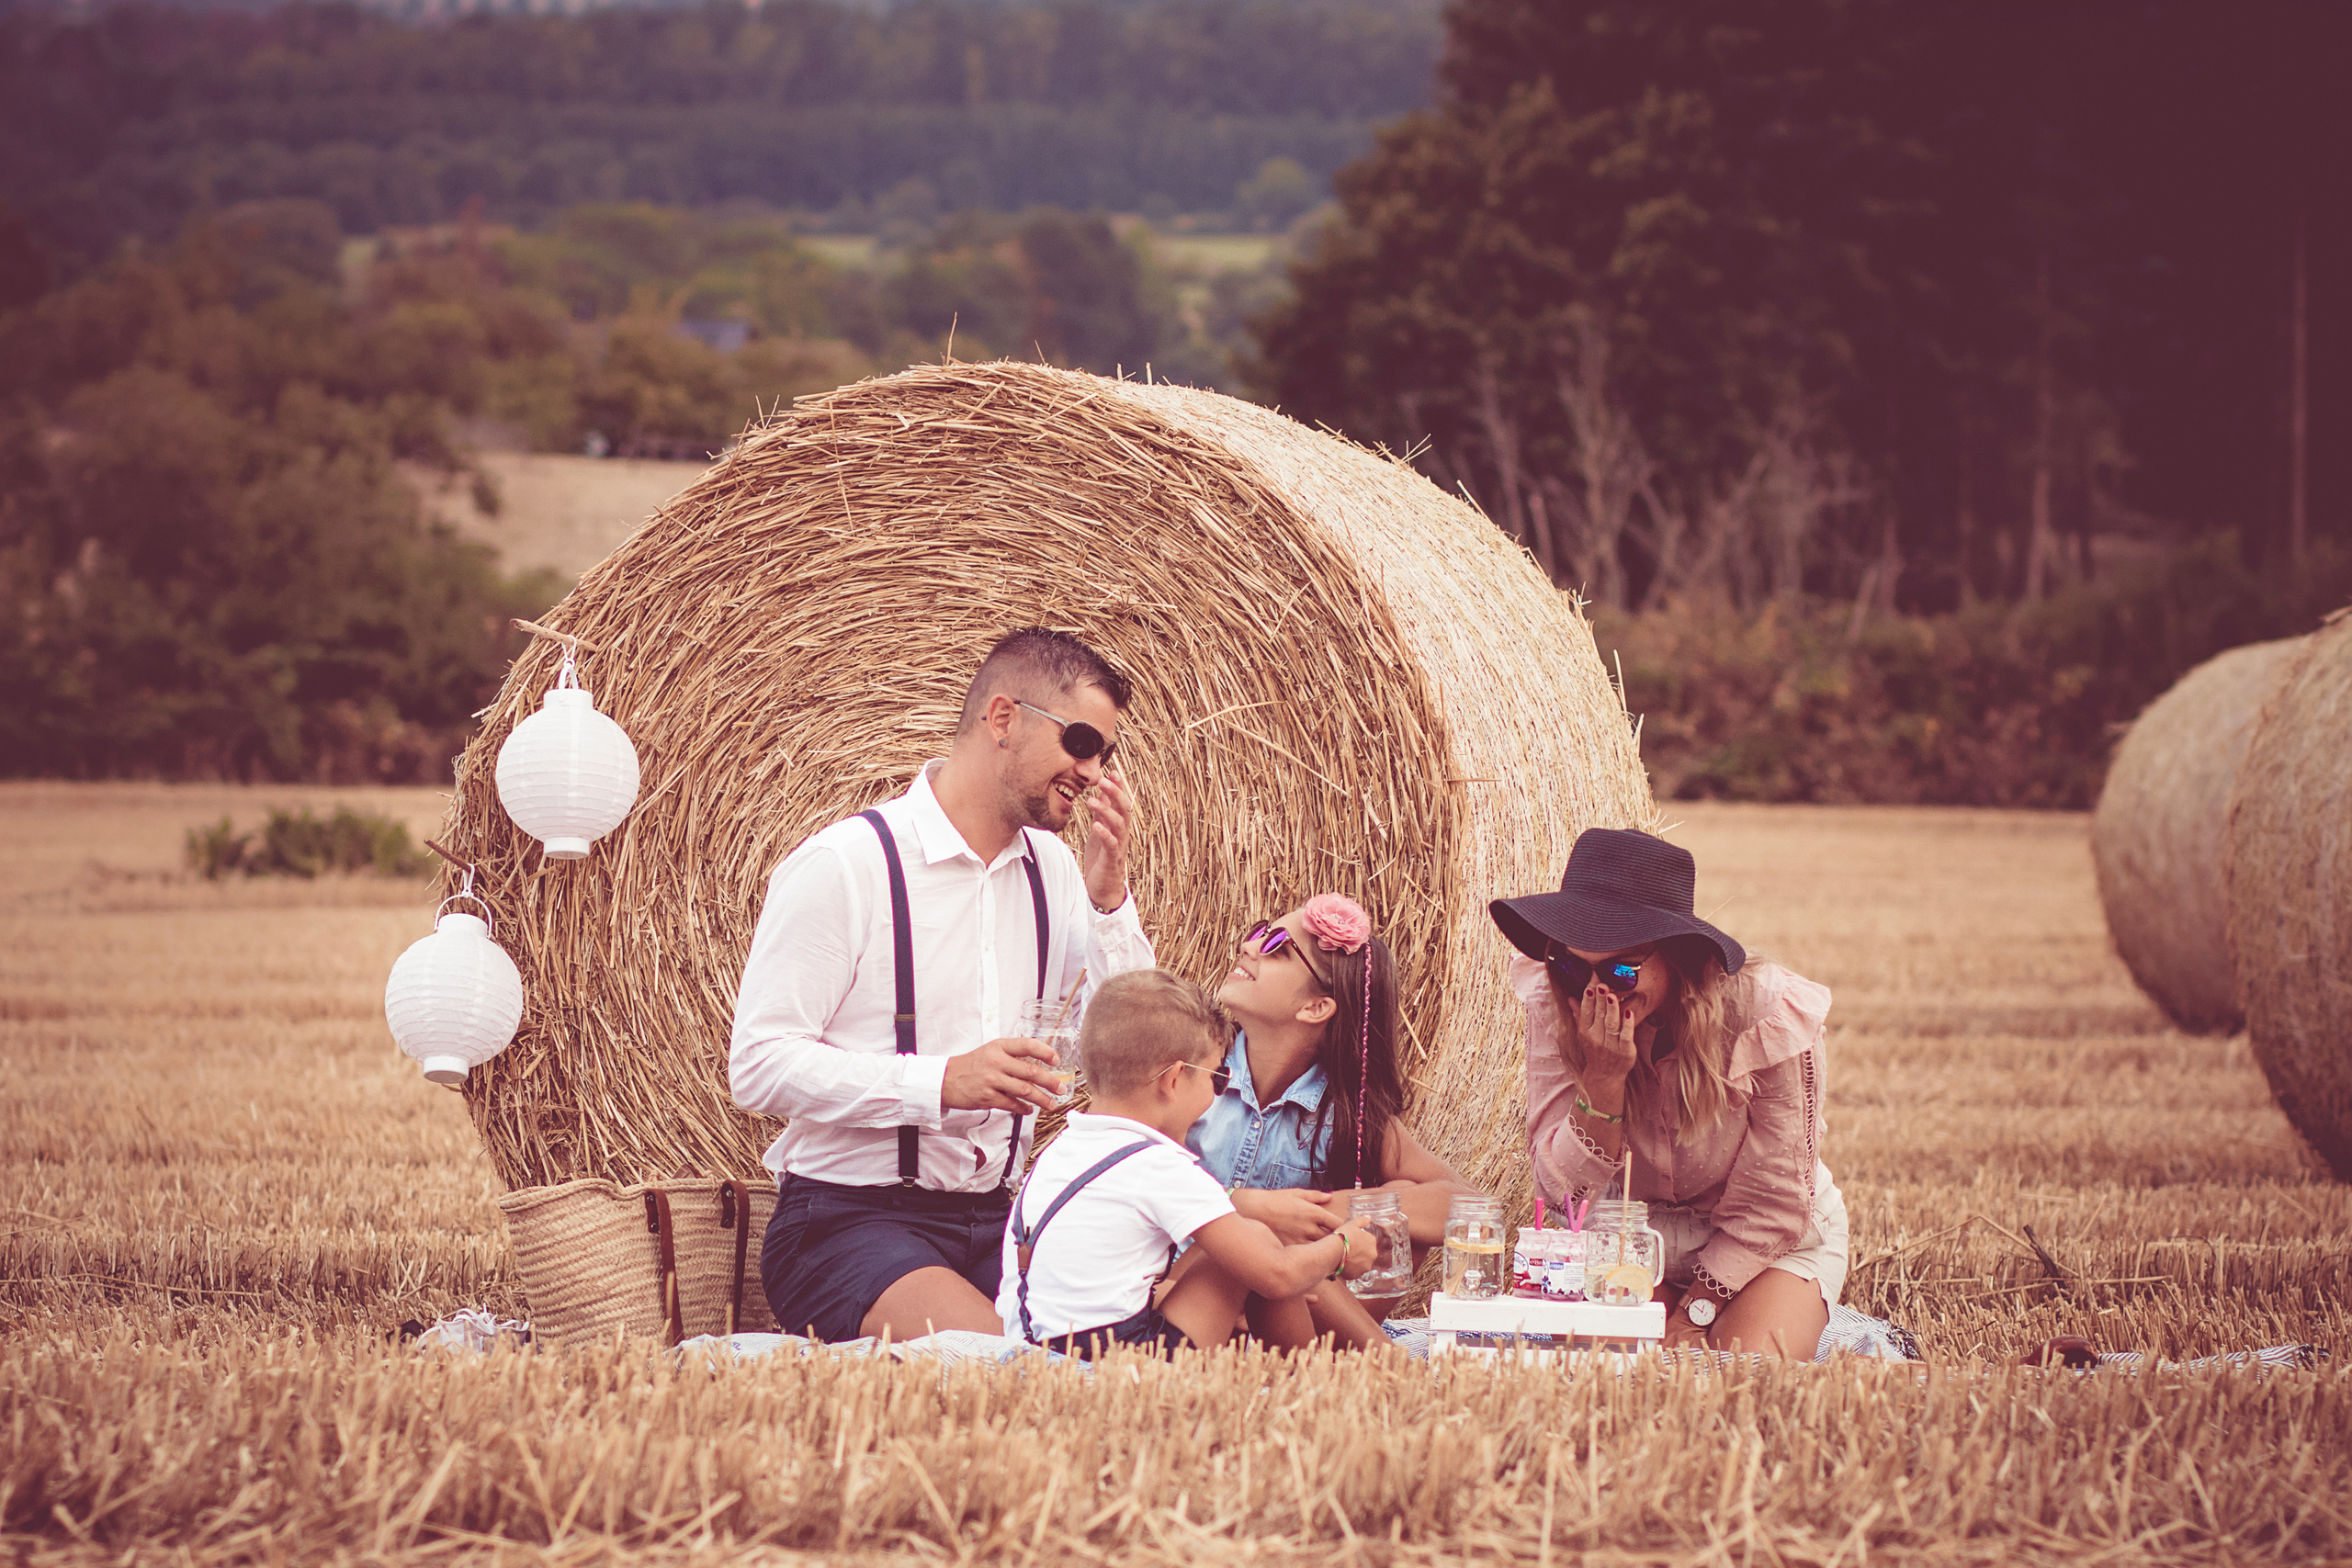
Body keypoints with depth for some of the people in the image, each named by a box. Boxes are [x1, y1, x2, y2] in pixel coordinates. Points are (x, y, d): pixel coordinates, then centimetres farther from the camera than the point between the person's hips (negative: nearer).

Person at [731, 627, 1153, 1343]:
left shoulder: (1050, 870, 13)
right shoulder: (844, 862, -9)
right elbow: (759, 1065, -14)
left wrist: (1108, 894, -2)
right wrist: (942, 1082, -24)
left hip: (993, 1222, 7)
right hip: (848, 1221, -7)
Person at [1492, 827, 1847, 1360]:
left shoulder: (1769, 1015, -25)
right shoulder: (1554, 1007, -17)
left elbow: (1773, 1203, -16)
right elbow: (1562, 1190, -18)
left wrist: (1690, 1319, -19)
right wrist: (1604, 1077, -32)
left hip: (1768, 1247, -2)